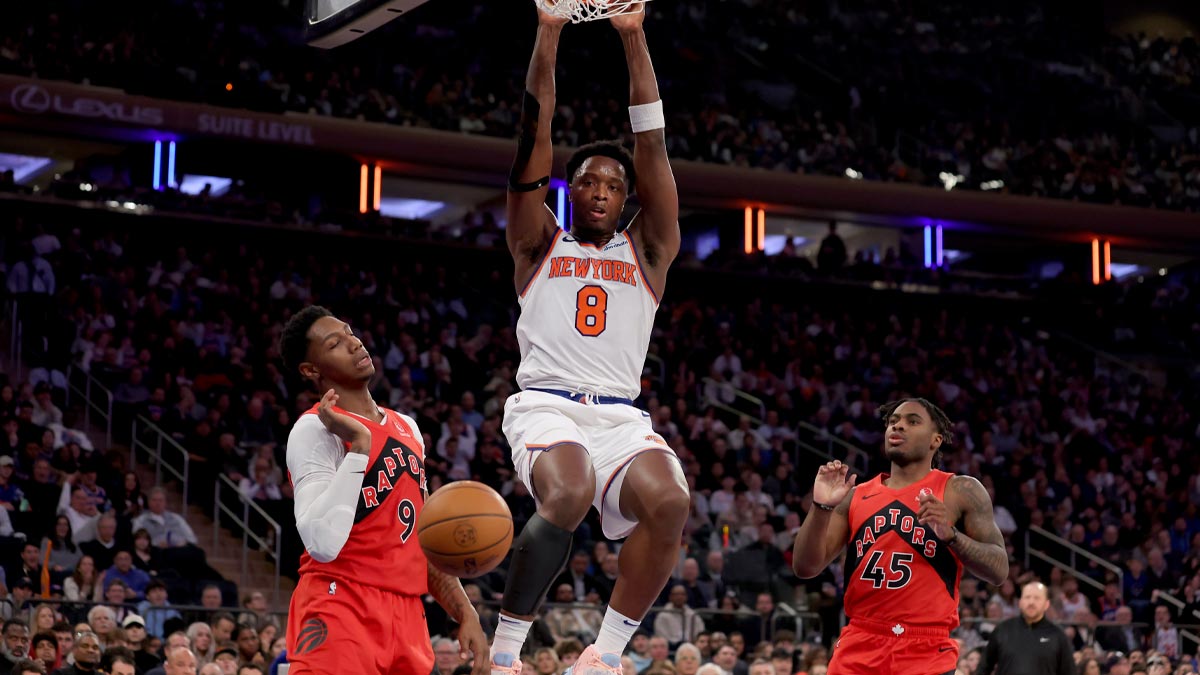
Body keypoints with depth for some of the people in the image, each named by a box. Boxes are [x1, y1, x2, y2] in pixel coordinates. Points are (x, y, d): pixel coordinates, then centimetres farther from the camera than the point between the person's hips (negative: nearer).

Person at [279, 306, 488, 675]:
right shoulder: (316, 429, -10)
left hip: (406, 615, 8)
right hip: (340, 610, -8)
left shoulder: (407, 428, 16)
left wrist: (464, 612, 14)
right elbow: (323, 543, -25)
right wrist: (359, 446, -22)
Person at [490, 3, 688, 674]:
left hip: (622, 415, 2)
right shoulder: (540, 244, 18)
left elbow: (652, 142, 14)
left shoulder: (646, 252, 21)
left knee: (669, 504, -28)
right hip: (548, 405, -2)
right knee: (568, 496, -34)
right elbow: (536, 133, 10)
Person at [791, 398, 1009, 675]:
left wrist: (951, 535, -17)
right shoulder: (856, 497, 14)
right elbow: (806, 568, 7)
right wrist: (821, 507, -7)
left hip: (927, 652, -3)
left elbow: (999, 570, -1)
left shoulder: (961, 491, 4)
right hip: (858, 650, 3)